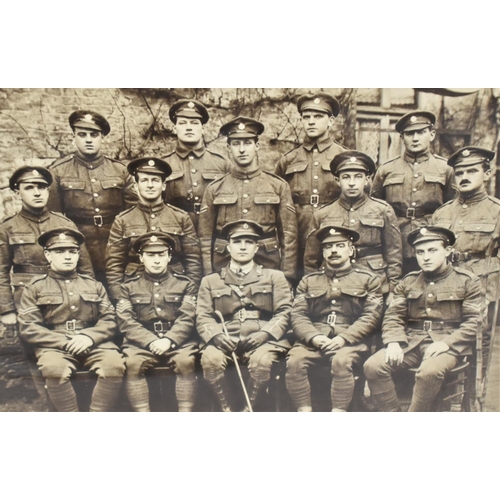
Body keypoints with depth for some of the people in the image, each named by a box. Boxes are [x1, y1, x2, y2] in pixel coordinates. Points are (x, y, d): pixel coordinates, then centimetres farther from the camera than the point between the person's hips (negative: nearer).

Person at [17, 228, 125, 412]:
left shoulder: (94, 285, 19)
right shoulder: (35, 288, 12)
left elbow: (109, 321, 11)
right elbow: (28, 328, 1)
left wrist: (89, 337, -11)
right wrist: (65, 342, -12)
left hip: (94, 344, 2)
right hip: (54, 346, -2)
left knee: (114, 364, -30)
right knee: (54, 368, -36)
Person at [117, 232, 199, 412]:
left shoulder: (185, 284, 11)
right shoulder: (129, 287, 13)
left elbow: (186, 319, 0)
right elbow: (126, 322, 0)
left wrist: (168, 340, -18)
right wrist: (151, 342, -15)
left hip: (177, 342, 0)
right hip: (142, 343, 1)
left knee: (186, 360, -30)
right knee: (133, 362, -29)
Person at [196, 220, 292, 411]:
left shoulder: (274, 277, 16)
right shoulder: (210, 281, 18)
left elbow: (284, 313, 7)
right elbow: (203, 317, 10)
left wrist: (265, 333, -11)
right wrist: (216, 335, -12)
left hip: (261, 339, 0)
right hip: (225, 340, 1)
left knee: (261, 360, -33)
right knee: (210, 358, -31)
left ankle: (248, 411, -10)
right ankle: (226, 410, -10)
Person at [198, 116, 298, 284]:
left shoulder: (278, 186, 3)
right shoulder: (214, 189, 4)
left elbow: (289, 235, 3)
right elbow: (205, 237, 6)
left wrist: (287, 277, -2)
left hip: (268, 267, 0)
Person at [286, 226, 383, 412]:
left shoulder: (368, 279, 15)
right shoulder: (308, 281, 20)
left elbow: (371, 317, 2)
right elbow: (298, 315, 9)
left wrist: (342, 338, -14)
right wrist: (315, 337, -12)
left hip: (351, 342, -2)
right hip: (313, 342, 2)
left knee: (342, 361, -34)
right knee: (294, 360, -28)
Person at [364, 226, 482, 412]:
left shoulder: (467, 281, 6)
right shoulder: (408, 281, 15)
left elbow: (473, 322, -2)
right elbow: (393, 316, 8)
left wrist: (445, 343, -16)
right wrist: (393, 342, -12)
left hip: (447, 345, -3)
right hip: (411, 342, 4)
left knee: (429, 372, -36)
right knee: (373, 366, -22)